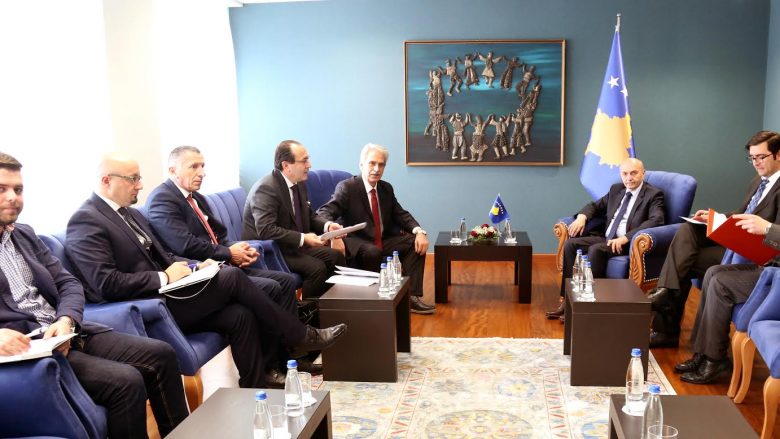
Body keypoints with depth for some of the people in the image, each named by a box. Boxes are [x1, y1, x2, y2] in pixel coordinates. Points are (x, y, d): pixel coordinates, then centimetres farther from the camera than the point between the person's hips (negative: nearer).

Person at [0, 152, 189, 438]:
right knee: (126, 380, -25)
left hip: (65, 332, 7)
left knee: (161, 354, -4)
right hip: (24, 349, -7)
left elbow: (67, 283, 13)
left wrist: (66, 320, -9)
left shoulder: (25, 235, 18)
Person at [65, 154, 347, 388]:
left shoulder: (130, 213, 16)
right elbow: (105, 283, -20)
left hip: (163, 294, 8)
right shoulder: (86, 221, -11)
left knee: (240, 315, -12)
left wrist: (195, 266, 2)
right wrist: (164, 278, -17)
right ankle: (300, 338, -4)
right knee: (231, 276, -17)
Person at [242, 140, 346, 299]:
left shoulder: (299, 183, 6)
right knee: (317, 268, -23)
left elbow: (310, 216, 16)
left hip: (296, 245, 9)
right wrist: (302, 238, -30)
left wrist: (327, 226, -5)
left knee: (336, 256, -3)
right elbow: (266, 230, -30)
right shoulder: (265, 188, -21)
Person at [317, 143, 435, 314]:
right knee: (373, 252, -37)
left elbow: (401, 214, 11)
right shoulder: (347, 187, -10)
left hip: (382, 241, 7)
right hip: (356, 243, -7)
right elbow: (324, 212, -19)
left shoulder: (386, 188, 11)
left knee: (416, 242, -9)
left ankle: (411, 296, -15)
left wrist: (419, 231, -10)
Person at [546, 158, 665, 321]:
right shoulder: (616, 189, 16)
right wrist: (582, 216, 1)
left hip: (627, 243, -7)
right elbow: (595, 205, 26)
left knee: (596, 250, -33)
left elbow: (656, 220, -20)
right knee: (570, 244, -14)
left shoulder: (654, 195, -4)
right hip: (606, 238, 7)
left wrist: (625, 238, -31)